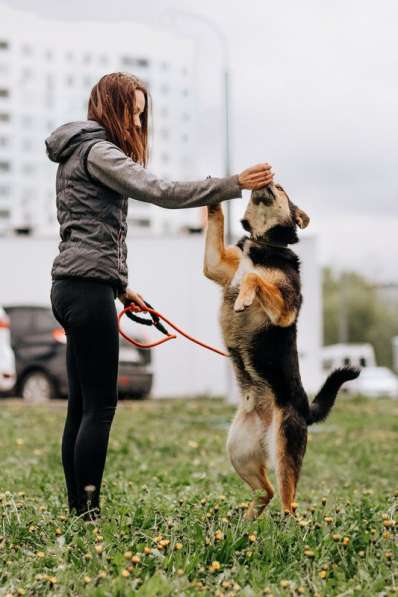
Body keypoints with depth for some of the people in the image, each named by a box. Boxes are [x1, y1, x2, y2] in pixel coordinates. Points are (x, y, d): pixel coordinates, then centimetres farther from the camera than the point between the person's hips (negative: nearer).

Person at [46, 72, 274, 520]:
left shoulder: (77, 154, 22)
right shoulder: (97, 151, -9)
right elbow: (161, 191, -22)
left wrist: (119, 286, 22)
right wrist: (235, 184, -22)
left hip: (72, 286, 10)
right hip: (88, 287, -10)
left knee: (81, 406, 9)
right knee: (99, 406, -8)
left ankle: (76, 509, 13)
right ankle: (88, 512, -5)